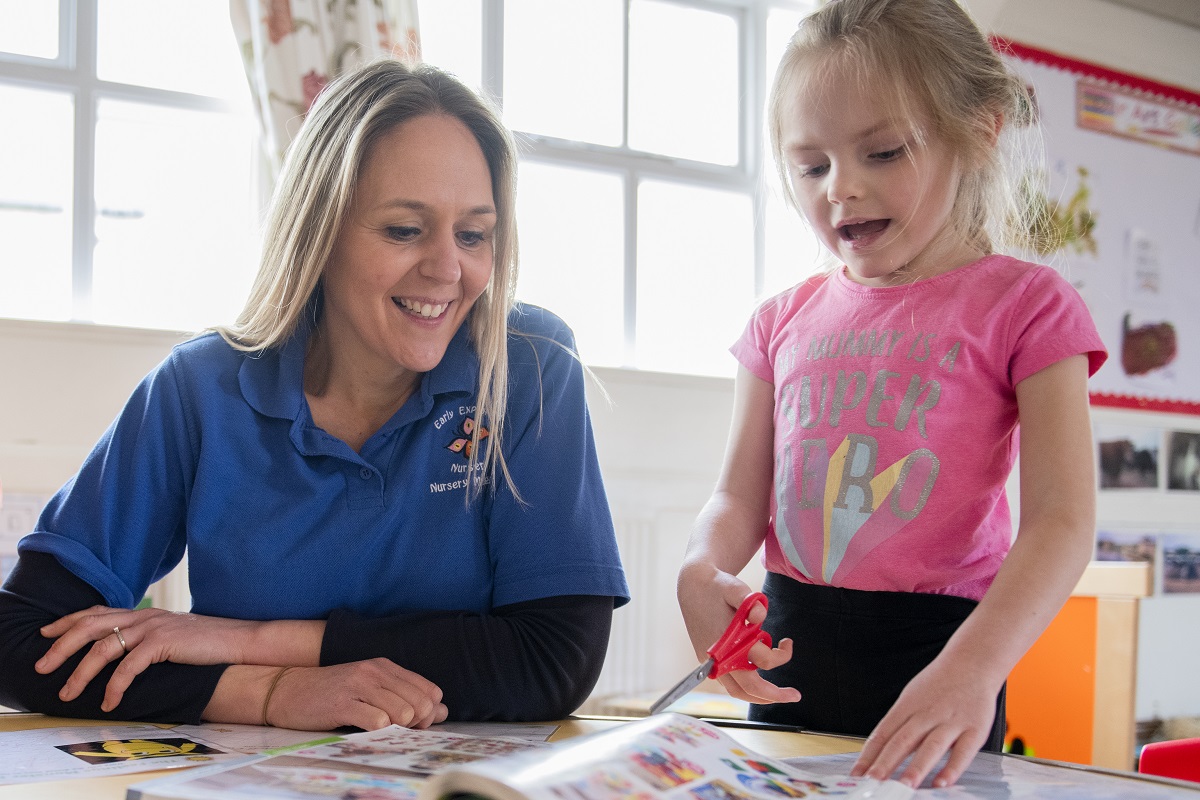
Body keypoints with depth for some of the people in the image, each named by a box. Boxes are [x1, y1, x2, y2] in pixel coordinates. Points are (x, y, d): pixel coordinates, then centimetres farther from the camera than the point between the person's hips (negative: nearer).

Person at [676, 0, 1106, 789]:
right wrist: (703, 571, -16)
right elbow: (742, 495, 7)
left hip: (935, 647, -4)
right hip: (792, 646, 4)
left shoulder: (1021, 304, -6)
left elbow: (1061, 518, -14)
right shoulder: (784, 321, 8)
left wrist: (974, 666, -29)